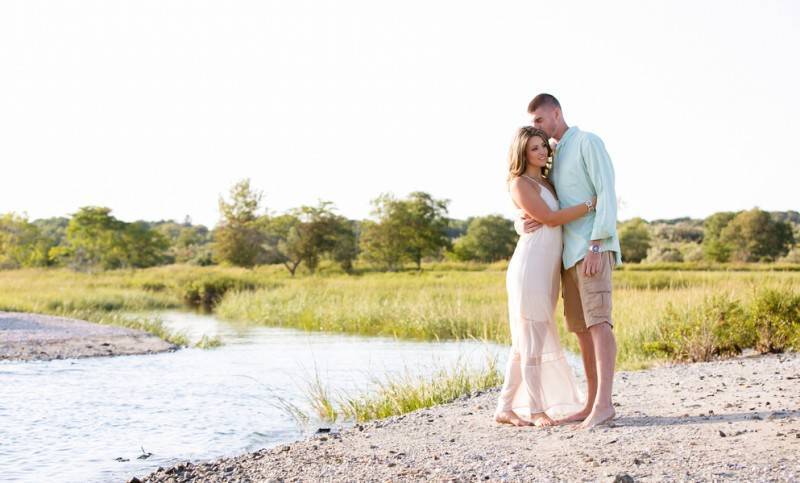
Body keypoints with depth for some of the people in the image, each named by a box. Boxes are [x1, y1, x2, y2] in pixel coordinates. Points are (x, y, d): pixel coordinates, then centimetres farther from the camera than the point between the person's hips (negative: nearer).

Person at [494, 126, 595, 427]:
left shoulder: (547, 183, 20)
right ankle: (537, 410, 0)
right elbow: (550, 219, -12)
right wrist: (592, 203, -10)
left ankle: (505, 409, 12)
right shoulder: (520, 183, -6)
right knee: (532, 341, -5)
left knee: (525, 343, 8)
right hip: (529, 267, -9)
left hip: (547, 270, 9)